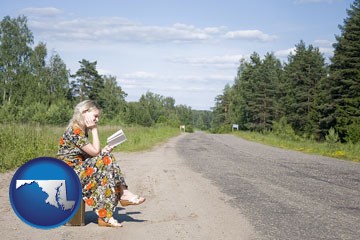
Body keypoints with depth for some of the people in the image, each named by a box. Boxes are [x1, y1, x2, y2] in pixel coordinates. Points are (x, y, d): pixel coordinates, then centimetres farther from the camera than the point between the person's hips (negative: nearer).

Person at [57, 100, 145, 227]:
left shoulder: (81, 131, 14)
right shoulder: (74, 131, -17)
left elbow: (90, 156, 10)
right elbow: (95, 151, -18)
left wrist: (104, 151, -6)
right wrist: (94, 129, -11)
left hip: (79, 169, 10)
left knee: (108, 159, -4)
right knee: (105, 161, -20)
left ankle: (123, 194, -10)